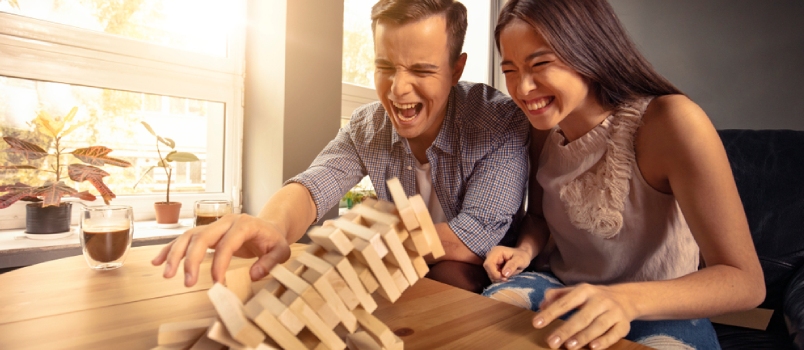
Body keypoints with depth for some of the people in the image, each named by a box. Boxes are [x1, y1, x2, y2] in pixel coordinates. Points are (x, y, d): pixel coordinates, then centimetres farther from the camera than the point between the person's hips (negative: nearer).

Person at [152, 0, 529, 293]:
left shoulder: (502, 122, -21)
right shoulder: (365, 128, -7)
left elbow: (474, 237, -28)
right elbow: (315, 184, -20)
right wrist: (274, 225, -44)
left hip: (491, 282, -2)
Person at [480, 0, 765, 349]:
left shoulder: (670, 121, -22)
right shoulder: (541, 124, -6)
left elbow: (746, 281, -22)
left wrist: (627, 299, -40)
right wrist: (526, 250, -14)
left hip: (660, 313, -3)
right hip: (560, 286, 4)